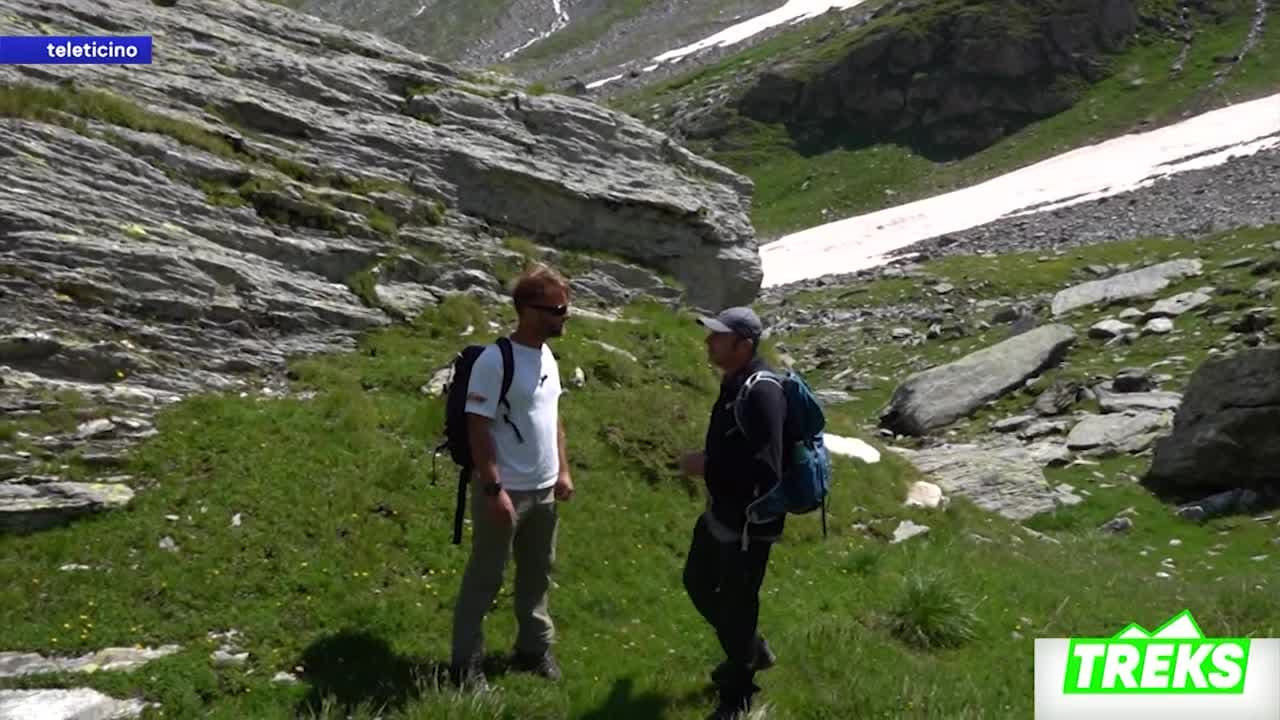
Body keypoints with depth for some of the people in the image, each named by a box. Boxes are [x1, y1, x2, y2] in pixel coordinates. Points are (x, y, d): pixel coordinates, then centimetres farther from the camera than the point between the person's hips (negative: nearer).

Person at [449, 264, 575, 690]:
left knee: (537, 573, 20)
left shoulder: (547, 356, 5)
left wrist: (562, 470, 12)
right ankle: (466, 662, 20)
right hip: (506, 491, -8)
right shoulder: (495, 361, -20)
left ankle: (534, 648, 36)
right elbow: (478, 429, -20)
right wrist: (493, 489, -22)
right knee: (485, 578, 6)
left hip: (543, 490, 8)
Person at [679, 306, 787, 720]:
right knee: (698, 583, 24)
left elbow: (762, 471, -34)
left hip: (749, 522, -10)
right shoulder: (734, 381, 3)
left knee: (736, 605, 6)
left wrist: (705, 467, -24)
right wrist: (707, 460, 7)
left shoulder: (762, 394, -28)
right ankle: (752, 652, 45)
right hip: (721, 511, 10)